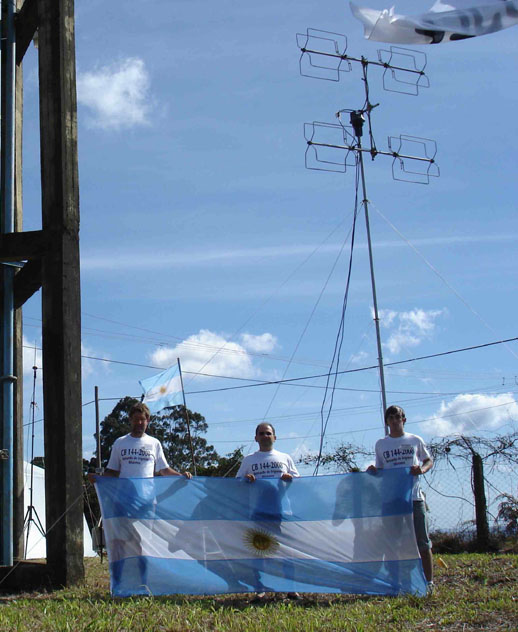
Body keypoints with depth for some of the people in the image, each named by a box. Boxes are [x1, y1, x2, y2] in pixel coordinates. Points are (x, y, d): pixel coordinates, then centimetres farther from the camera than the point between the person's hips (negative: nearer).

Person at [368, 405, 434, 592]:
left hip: (414, 496, -1)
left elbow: (429, 461, 13)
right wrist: (373, 470, -6)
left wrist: (422, 469, -8)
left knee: (422, 541, 0)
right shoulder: (380, 444, 11)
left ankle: (429, 581, 6)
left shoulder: (415, 440, 7)